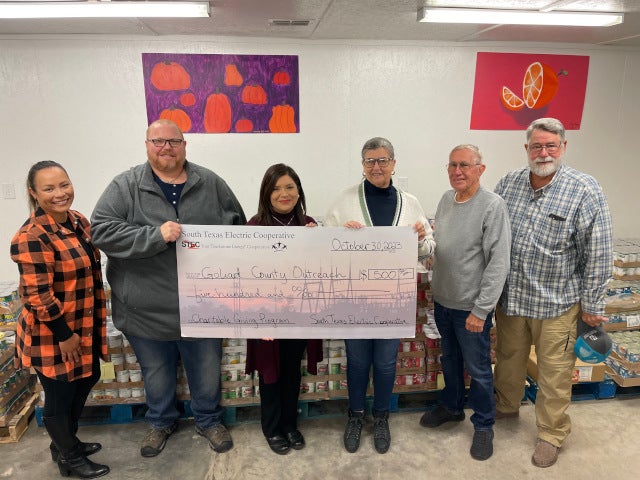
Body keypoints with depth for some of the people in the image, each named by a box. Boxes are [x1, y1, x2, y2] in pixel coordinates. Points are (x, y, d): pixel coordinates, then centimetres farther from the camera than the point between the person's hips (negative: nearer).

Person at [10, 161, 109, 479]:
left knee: (87, 381, 23)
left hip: (84, 327, 9)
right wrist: (64, 335, -18)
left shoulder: (79, 222, 3)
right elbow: (38, 296, -24)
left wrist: (97, 319, 17)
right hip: (53, 335, -9)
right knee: (59, 396, 10)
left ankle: (65, 442, 46)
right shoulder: (31, 236, -23)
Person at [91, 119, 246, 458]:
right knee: (156, 373, 21)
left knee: (206, 371, 17)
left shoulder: (211, 184, 0)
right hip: (146, 309, 0)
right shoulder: (125, 186, -5)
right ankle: (161, 422, 48)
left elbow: (238, 226, 8)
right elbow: (101, 230, -15)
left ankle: (209, 420, 44)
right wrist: (155, 236, -25)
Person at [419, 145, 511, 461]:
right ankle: (451, 406, 44)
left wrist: (481, 310, -19)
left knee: (478, 370, 10)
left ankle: (483, 426, 30)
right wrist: (435, 287, 7)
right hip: (442, 300, 6)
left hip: (471, 306, -6)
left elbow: (499, 263, -19)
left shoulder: (492, 205, -17)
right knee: (450, 360, 23)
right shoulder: (446, 199, 4)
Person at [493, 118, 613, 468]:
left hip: (556, 302, -4)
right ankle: (505, 406, 46)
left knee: (554, 372, 10)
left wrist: (592, 305, -7)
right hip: (509, 296, 4)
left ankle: (552, 434, 31)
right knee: (508, 357, 21)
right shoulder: (508, 183, 1)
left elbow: (598, 254, -10)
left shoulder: (585, 191, -12)